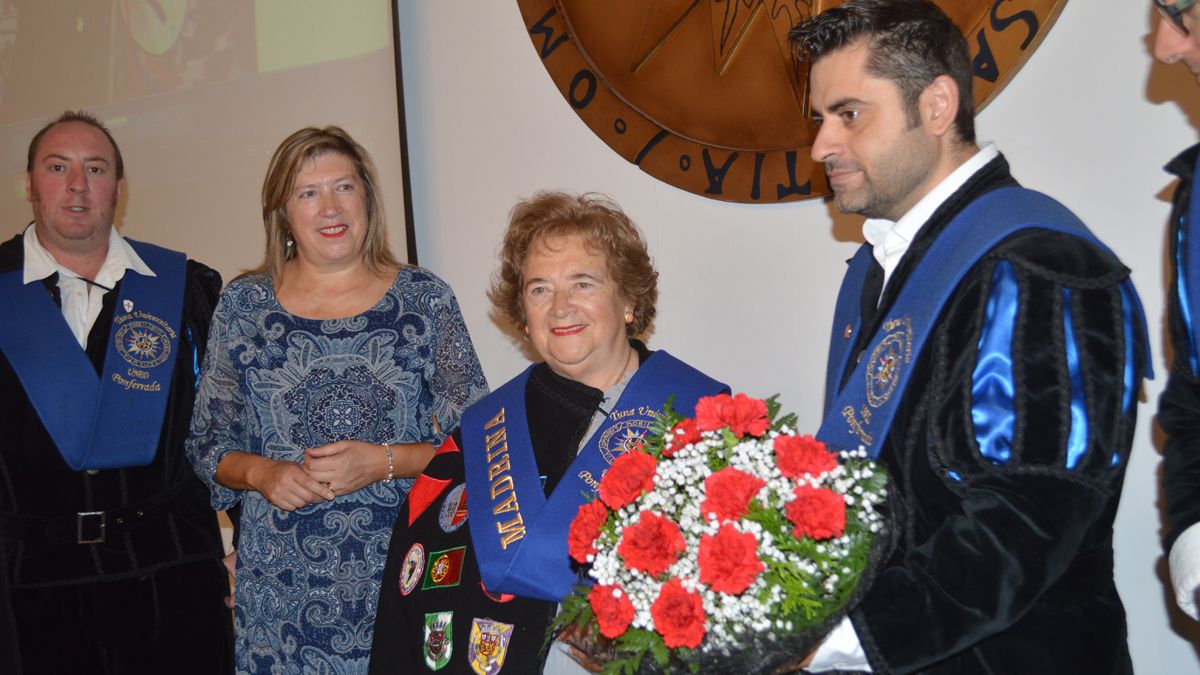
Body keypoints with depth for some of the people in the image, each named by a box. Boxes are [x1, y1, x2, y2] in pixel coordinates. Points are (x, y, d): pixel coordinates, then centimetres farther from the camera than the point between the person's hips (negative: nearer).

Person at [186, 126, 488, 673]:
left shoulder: (424, 298, 2)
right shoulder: (242, 305, 6)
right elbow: (206, 443, 10)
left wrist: (384, 462, -14)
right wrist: (261, 474, -9)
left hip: (405, 572, -1)